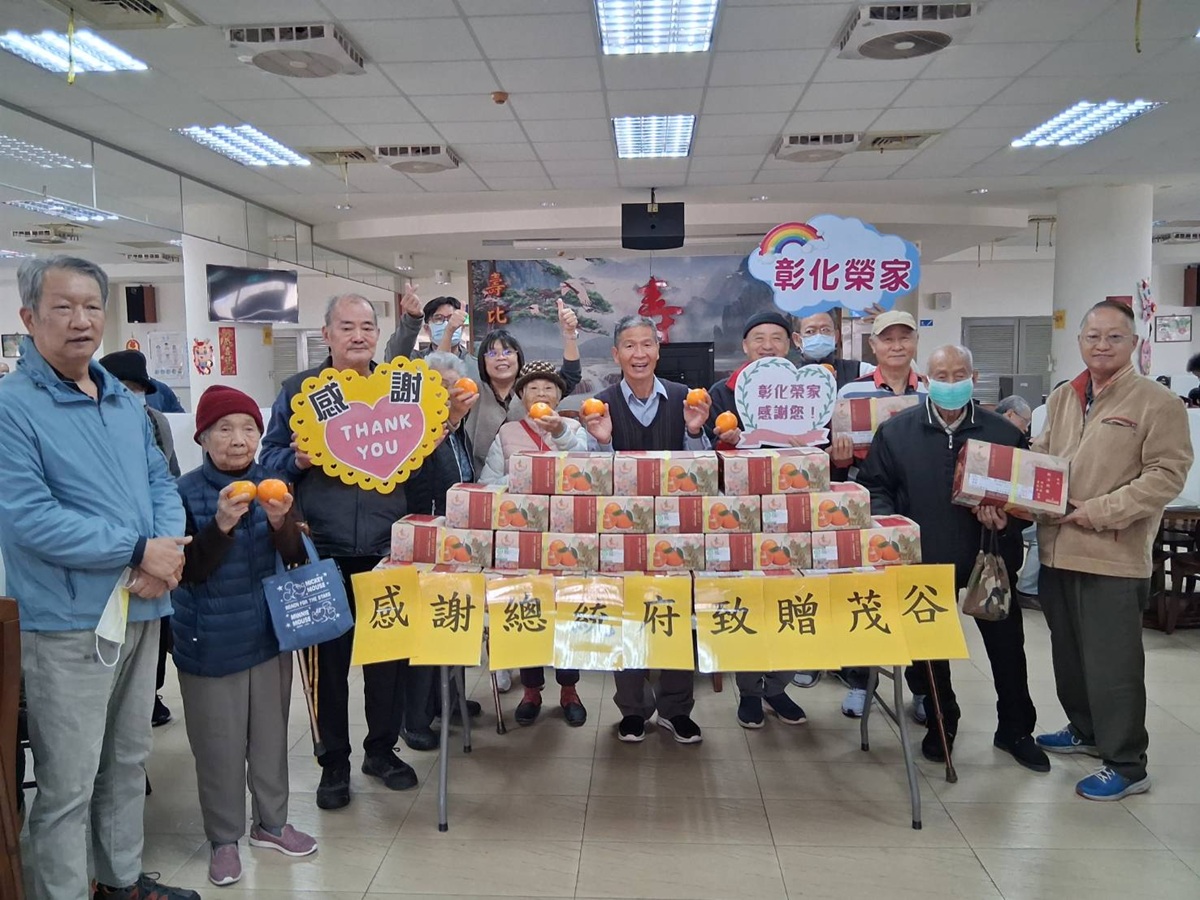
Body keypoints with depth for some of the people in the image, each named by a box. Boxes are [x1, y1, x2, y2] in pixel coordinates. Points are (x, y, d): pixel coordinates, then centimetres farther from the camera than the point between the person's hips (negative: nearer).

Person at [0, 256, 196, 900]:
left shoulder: (124, 401, 10)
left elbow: (160, 481, 10)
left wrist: (167, 550, -10)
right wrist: (139, 550, -19)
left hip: (142, 610, 7)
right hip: (68, 622, -7)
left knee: (129, 760, 21)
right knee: (68, 786, 4)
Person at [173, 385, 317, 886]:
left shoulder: (272, 484, 0)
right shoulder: (188, 491, -11)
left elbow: (296, 557, -3)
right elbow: (189, 571, -13)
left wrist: (281, 523, -24)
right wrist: (221, 525, -29)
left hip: (268, 632, 4)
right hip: (211, 641, -3)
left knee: (271, 732, 15)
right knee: (220, 744, 7)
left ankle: (271, 822, 32)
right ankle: (223, 839, 24)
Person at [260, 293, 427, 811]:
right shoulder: (299, 389, 5)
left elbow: (419, 472, 13)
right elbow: (270, 457, 5)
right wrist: (297, 461, -15)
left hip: (386, 548, 2)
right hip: (323, 549, -1)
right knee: (328, 656, 7)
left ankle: (382, 748, 29)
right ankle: (333, 761, 24)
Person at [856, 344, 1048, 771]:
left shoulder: (1004, 433, -1)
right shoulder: (895, 431, -2)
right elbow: (875, 488, 0)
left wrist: (1007, 521, -16)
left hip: (989, 559, 0)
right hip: (923, 560, 0)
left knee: (1007, 646, 9)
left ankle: (1016, 730, 29)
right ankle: (940, 724, 33)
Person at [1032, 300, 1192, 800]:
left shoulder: (1157, 403, -7)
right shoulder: (1062, 399, 12)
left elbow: (1167, 474, -12)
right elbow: (1040, 457, 19)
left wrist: (1102, 510, -18)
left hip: (1114, 556, -6)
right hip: (1058, 548, 6)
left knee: (1111, 663, 0)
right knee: (1069, 652, 19)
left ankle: (1126, 766, 14)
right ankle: (1085, 731, 38)